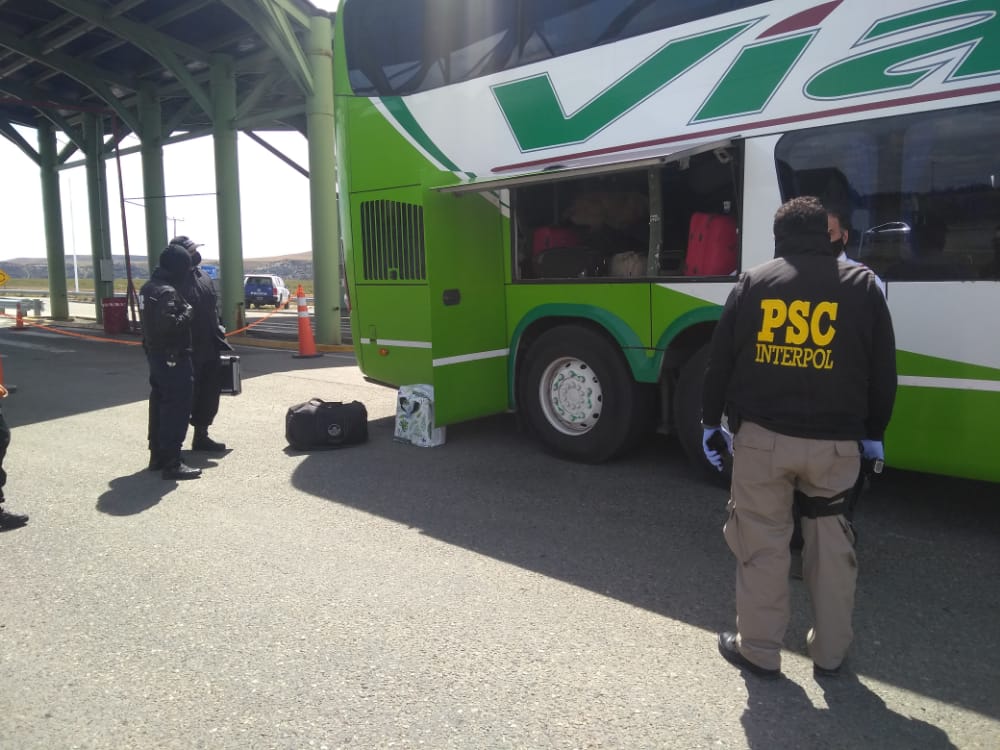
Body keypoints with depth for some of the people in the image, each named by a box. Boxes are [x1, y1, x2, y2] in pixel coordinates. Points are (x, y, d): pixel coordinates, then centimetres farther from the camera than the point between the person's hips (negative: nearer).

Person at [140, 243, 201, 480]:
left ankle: (157, 455, 27)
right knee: (177, 407, -6)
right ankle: (172, 463, -5)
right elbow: (168, 324, -31)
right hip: (172, 357, -10)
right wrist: (188, 313, -18)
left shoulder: (148, 287, 11)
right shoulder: (167, 292, -21)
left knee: (159, 403, 17)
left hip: (155, 354, 10)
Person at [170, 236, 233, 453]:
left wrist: (221, 340, 14)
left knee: (209, 394, 16)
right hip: (188, 353, -8)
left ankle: (201, 436, 30)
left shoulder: (204, 277, 12)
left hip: (209, 349, 8)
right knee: (186, 398, -1)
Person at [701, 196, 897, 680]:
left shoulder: (753, 282, 2)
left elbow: (720, 359, 3)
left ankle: (759, 650, 18)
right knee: (831, 543, 15)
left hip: (762, 435, -1)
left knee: (762, 541, 8)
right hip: (835, 441, 1)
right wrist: (873, 434, 16)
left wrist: (711, 421, 13)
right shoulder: (861, 285, 3)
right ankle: (829, 652, 26)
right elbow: (883, 371, 5)